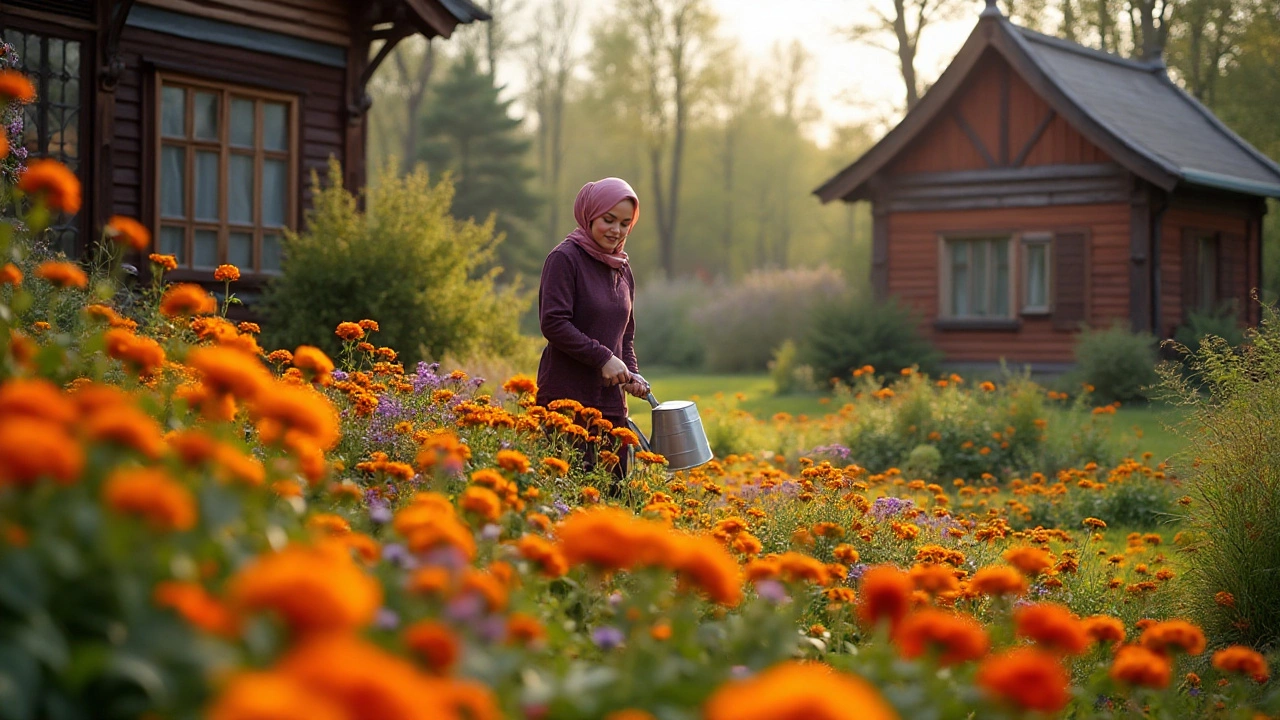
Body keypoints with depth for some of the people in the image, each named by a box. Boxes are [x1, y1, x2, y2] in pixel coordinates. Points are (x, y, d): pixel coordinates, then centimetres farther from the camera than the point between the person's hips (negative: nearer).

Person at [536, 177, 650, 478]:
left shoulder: (622, 269, 17)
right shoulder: (564, 258, -6)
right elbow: (553, 323, -15)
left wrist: (632, 373, 5)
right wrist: (603, 357, -17)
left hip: (611, 401, 7)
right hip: (567, 398, -7)